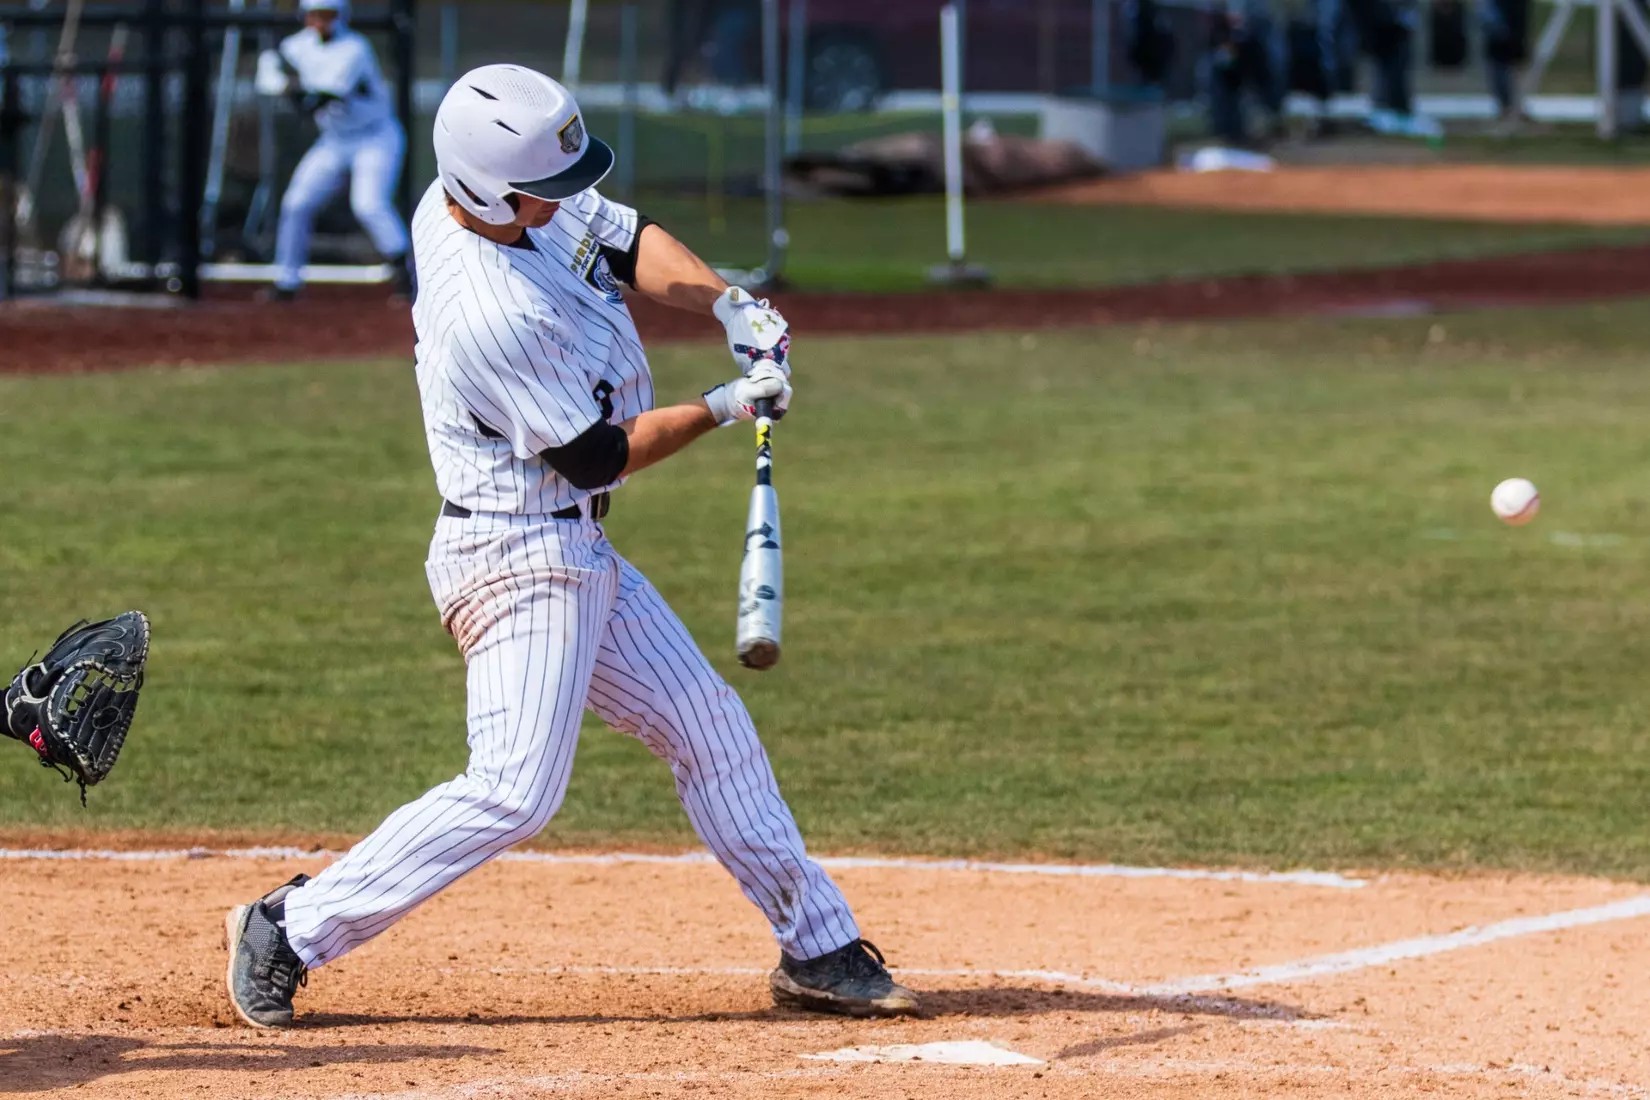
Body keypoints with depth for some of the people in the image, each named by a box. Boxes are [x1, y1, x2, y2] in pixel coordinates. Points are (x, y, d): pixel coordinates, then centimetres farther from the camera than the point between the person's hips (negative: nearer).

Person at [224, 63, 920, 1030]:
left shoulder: (476, 199, -3)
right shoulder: (496, 314, -29)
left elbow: (630, 242, 9)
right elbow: (597, 455, -19)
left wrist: (727, 301, -9)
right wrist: (726, 406, -10)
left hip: (578, 553, 10)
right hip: (520, 559, -10)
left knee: (711, 730, 14)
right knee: (515, 793, -16)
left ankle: (818, 948, 23)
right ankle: (291, 932, -8)